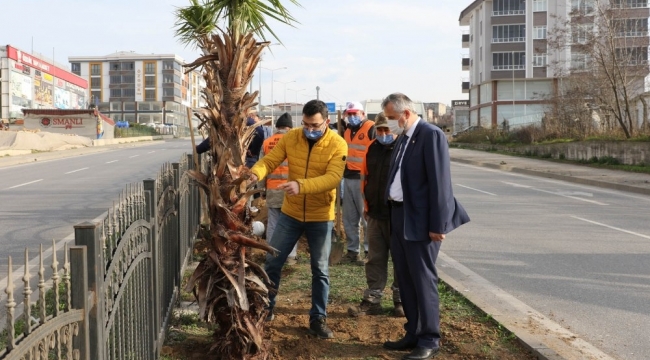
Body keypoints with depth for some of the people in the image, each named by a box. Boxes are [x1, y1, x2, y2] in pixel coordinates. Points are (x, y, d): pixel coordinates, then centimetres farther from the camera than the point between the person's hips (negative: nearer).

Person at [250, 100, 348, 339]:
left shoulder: (337, 145, -16)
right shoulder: (291, 138, -5)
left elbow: (333, 178, -27)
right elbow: (270, 160, -9)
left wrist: (301, 185, -42)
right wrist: (256, 173, -33)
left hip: (320, 217, -2)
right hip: (290, 213, 3)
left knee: (320, 270, 8)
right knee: (272, 262, 8)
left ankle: (318, 318, 22)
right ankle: (266, 308, 26)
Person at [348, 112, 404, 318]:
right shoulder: (373, 148, 8)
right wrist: (367, 205, 15)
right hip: (375, 215, 6)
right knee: (375, 260, 10)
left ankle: (401, 301, 18)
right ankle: (372, 301, 17)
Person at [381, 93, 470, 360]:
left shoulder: (431, 135, -14)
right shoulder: (402, 138, 13)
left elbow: (439, 182, -18)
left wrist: (438, 224, -20)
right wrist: (392, 214, 13)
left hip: (420, 221, -9)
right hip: (399, 217, 9)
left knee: (423, 280, -1)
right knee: (405, 280, 14)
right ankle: (414, 334, 26)